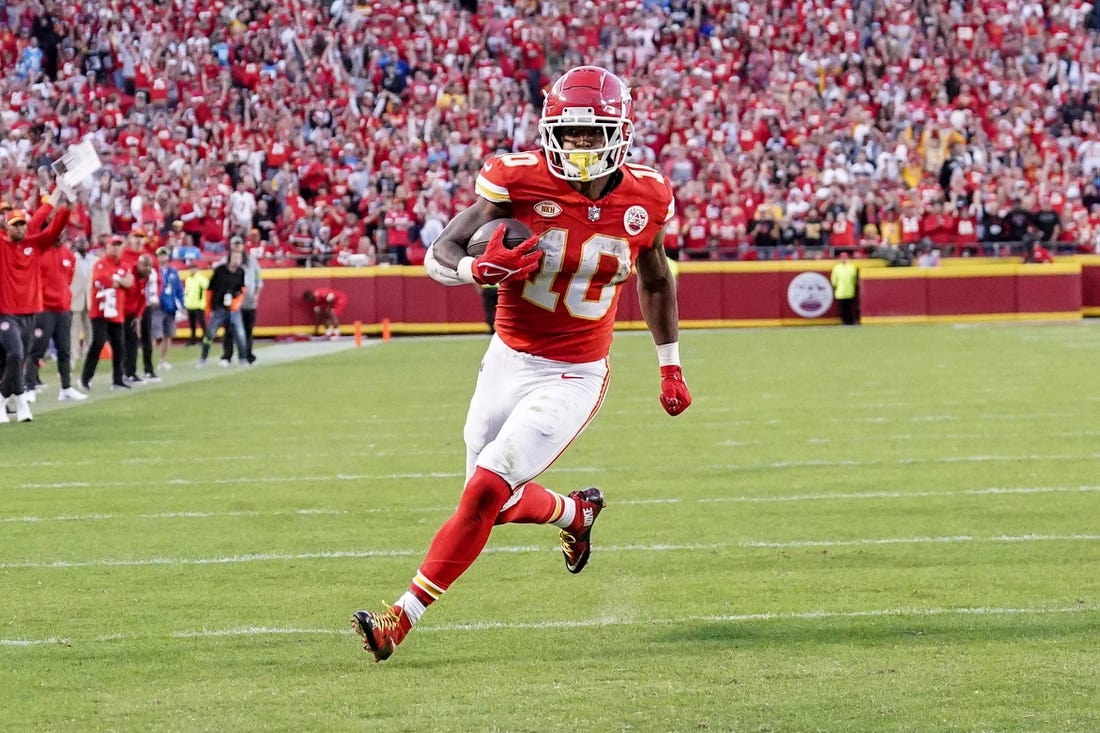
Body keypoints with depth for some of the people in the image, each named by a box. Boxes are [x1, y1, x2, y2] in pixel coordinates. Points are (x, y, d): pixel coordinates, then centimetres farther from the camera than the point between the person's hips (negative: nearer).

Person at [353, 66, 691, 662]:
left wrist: (670, 368, 22)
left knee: (486, 491, -16)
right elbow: (438, 255, -13)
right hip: (509, 361, 2)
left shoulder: (645, 200, -7)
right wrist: (476, 269, -36)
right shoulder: (523, 181, -14)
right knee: (500, 502, 14)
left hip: (574, 377, -2)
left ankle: (402, 618, -8)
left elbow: (655, 282, 14)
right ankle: (575, 513, 48)